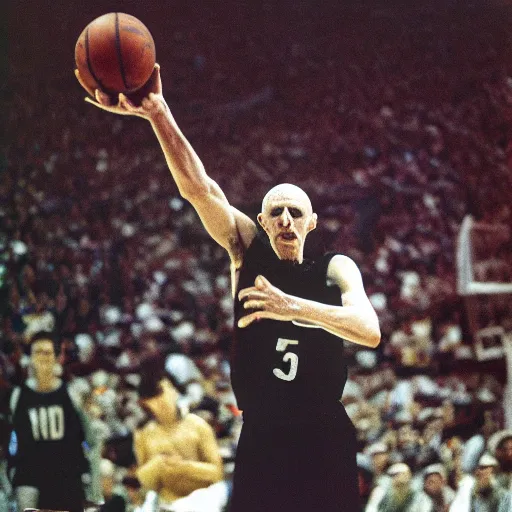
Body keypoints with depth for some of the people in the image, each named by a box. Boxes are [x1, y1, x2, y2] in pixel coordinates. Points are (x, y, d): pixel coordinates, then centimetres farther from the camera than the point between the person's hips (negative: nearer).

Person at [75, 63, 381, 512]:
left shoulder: (336, 269, 1)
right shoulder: (247, 251, 3)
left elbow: (370, 331, -19)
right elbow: (199, 188, -12)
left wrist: (295, 307, -33)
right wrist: (158, 114, -27)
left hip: (325, 443, -1)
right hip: (261, 441, 1)